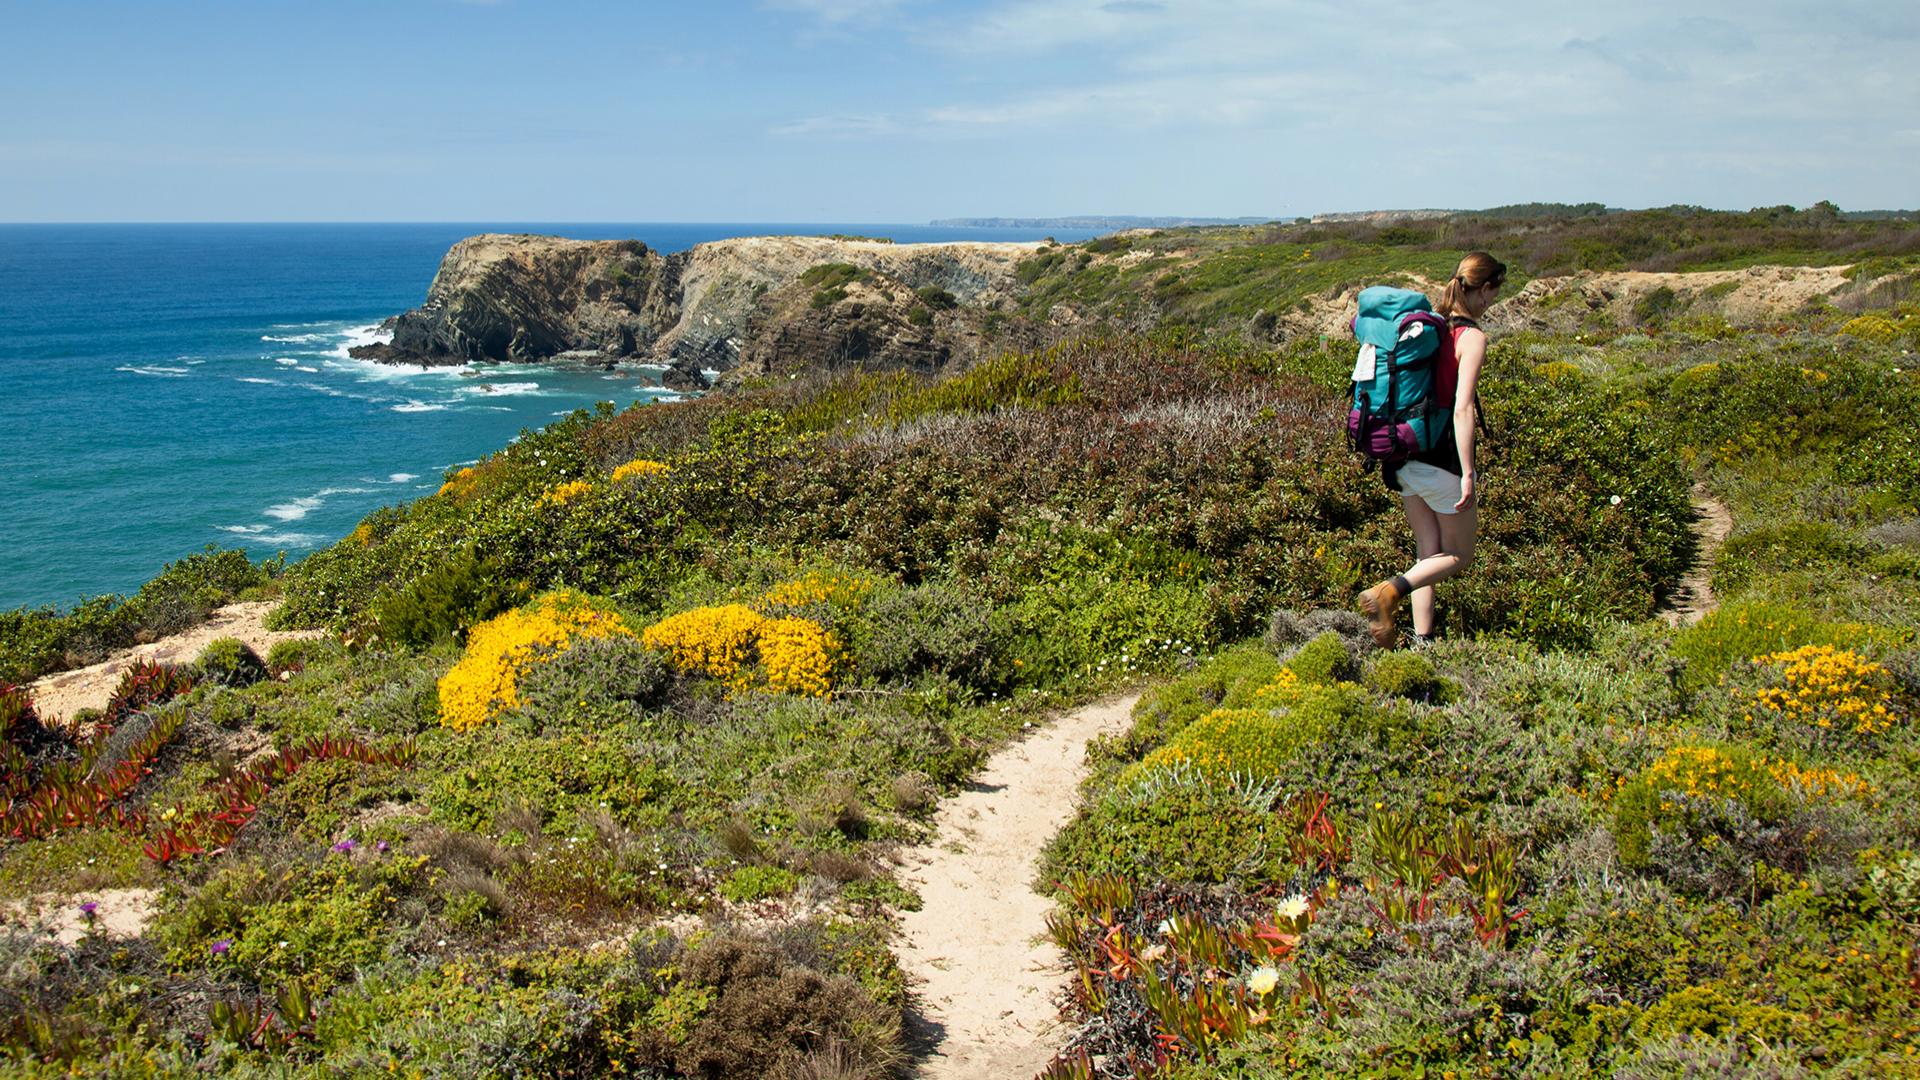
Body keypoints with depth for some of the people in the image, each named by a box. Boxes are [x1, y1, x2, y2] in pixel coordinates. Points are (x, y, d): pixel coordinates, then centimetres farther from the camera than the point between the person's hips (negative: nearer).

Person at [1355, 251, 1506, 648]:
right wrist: (1468, 473, -21)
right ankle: (1388, 591, -14)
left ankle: (1422, 642, 11)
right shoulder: (1472, 337, -13)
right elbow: (1462, 409, -22)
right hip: (1442, 459, -7)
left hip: (1407, 459, 7)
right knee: (1459, 556, 8)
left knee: (1428, 554, 15)